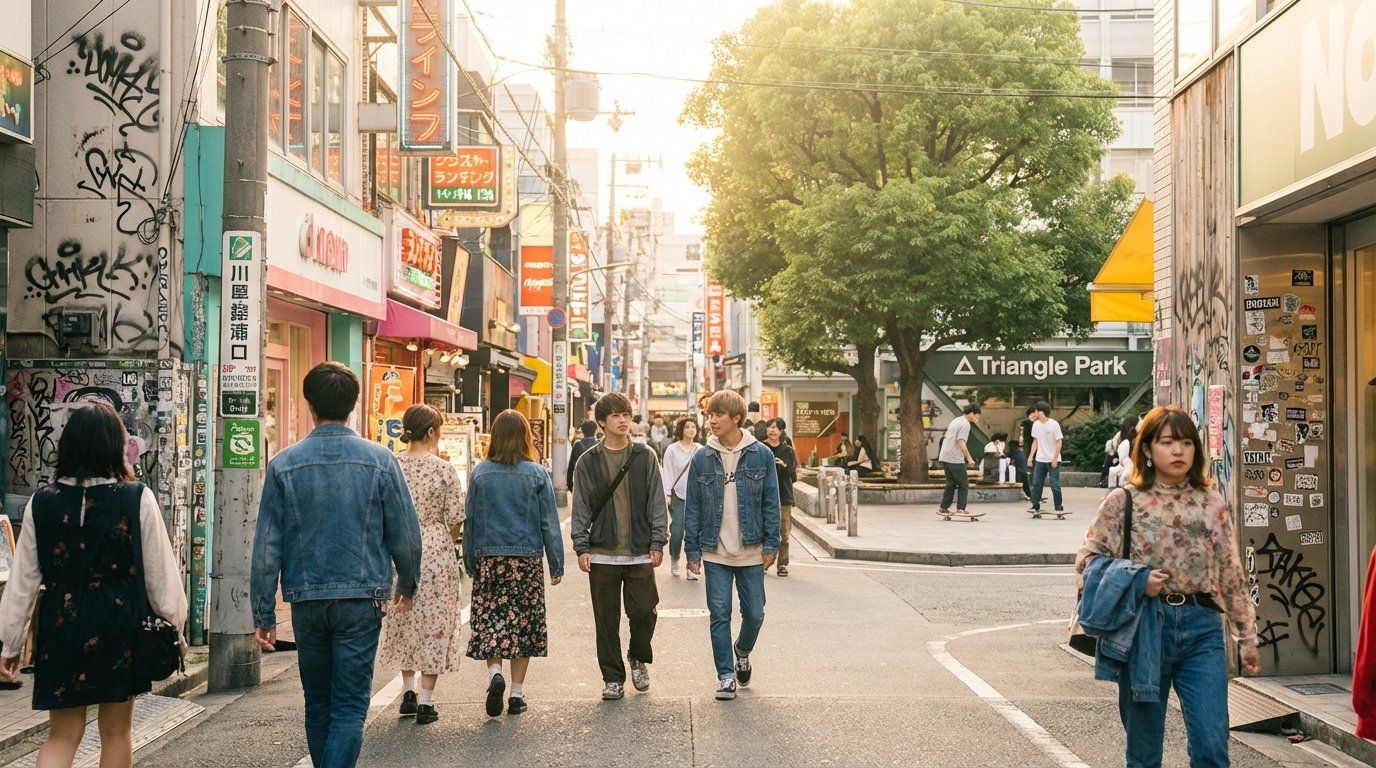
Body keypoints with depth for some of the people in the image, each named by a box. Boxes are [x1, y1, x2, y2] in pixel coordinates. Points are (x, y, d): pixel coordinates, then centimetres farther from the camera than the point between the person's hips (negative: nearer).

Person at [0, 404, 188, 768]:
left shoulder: (42, 503, -4)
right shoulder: (137, 499, -10)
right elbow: (160, 571, -4)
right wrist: (173, 628, 9)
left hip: (61, 625, 1)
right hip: (119, 626, -1)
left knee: (62, 735, 11)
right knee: (116, 732, 14)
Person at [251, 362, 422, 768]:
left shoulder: (284, 464, -3)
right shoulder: (380, 460, -5)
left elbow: (267, 546, -3)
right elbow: (406, 534, -1)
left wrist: (263, 614, 4)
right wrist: (407, 585, 16)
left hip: (306, 601, 2)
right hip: (361, 598, -2)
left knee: (317, 704, 18)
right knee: (350, 707, 0)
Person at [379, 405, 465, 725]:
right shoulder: (444, 469, -9)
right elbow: (455, 517, -6)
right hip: (436, 551, -3)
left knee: (403, 620, 18)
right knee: (434, 621, 4)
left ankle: (408, 691, 23)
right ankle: (426, 701, 4)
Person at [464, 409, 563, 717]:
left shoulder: (481, 473, -2)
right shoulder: (537, 474, -4)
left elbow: (471, 521, 3)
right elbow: (549, 522, -1)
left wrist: (470, 561, 12)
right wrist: (556, 565, 5)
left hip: (489, 558, 0)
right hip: (527, 559, 0)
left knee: (489, 620, 8)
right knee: (523, 621, 8)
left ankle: (495, 673, -15)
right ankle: (517, 693, 10)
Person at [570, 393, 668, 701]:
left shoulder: (645, 457, 4)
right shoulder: (589, 461, 4)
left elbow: (657, 503, 4)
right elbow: (581, 507, 4)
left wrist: (657, 542, -2)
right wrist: (581, 546, -3)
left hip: (640, 554, 0)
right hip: (602, 554, 0)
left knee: (643, 612, -1)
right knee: (606, 620, 5)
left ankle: (639, 659, 27)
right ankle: (613, 678, 16)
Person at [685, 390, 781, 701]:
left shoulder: (761, 455, -3)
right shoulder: (702, 459, 0)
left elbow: (771, 503, 1)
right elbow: (693, 508, 3)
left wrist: (771, 545, -3)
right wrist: (692, 550, 0)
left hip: (751, 552, 0)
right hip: (715, 552, 0)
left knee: (754, 614, 7)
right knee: (719, 615, 1)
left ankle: (743, 651, 37)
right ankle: (726, 675, 13)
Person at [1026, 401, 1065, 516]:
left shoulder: (1054, 424, -13)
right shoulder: (1036, 424, 4)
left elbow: (1059, 442, -11)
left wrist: (1055, 458, -15)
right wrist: (1031, 456, 6)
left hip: (1053, 460, -5)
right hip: (1040, 459, 5)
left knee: (1055, 485, -4)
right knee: (1036, 483, 3)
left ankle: (1059, 507, 8)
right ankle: (1035, 506, 10)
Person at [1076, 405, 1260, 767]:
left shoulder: (1211, 502, 7)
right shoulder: (1123, 501, 0)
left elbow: (1231, 573, 10)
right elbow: (1087, 558, 0)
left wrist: (1247, 636, 10)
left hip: (1201, 627, 1)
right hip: (1145, 626, -1)